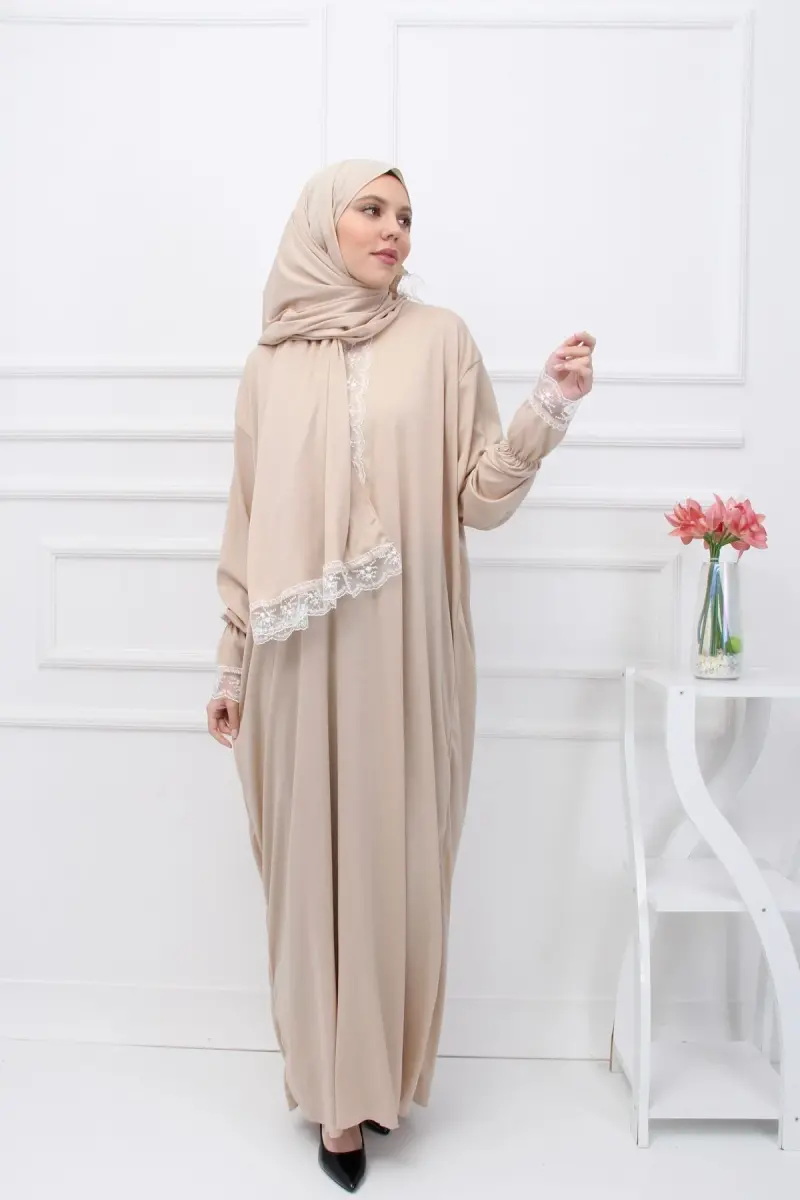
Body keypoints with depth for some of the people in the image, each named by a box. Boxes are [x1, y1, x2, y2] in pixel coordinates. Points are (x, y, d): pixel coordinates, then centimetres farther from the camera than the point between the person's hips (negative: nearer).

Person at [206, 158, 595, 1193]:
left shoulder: (440, 341, 5)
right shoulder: (271, 364, 9)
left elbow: (479, 499, 0)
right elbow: (248, 523, 9)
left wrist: (549, 406, -14)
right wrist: (231, 663, 10)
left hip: (405, 654, -1)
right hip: (299, 656, 1)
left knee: (394, 858, 7)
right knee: (312, 862, 7)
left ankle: (369, 1079, 28)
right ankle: (337, 1086, 27)